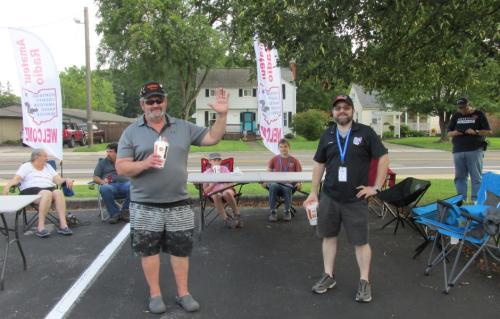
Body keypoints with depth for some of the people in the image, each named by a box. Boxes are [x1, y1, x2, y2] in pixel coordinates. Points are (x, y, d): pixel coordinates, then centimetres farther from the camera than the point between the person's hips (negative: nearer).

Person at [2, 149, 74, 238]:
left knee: (58, 192, -33)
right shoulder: (26, 166, 15)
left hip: (49, 189, 4)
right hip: (31, 191, -4)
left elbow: (58, 180, 16)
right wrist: (8, 185, -22)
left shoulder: (48, 166, 27)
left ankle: (63, 225, -40)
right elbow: (16, 179, 0)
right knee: (47, 193, -38)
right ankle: (41, 227, -38)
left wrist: (67, 180, -5)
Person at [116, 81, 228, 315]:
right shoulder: (131, 132, -1)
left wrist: (222, 115, -7)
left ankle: (183, 293, 27)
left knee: (181, 249, 11)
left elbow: (212, 138, 6)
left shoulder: (183, 127, 6)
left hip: (179, 204, 2)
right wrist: (144, 164, -22)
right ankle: (155, 294, 27)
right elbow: (121, 168, -4)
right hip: (145, 206, -1)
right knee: (149, 250, 9)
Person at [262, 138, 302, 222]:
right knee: (272, 186, -36)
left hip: (289, 184, -1)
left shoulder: (294, 160, 13)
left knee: (287, 188, -38)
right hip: (276, 183, 1)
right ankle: (273, 211, -23)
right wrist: (265, 181, -10)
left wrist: (299, 183, -13)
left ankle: (287, 211, -17)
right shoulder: (274, 159, 16)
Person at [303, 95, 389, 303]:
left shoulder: (365, 132, -3)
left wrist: (376, 187, -5)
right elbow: (318, 164, 12)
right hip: (329, 197, 4)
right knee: (328, 236, 12)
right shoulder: (327, 135, 7)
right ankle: (328, 276, 26)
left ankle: (364, 282, 18)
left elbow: (383, 158, -2)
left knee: (360, 241, 3)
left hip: (356, 199, -3)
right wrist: (313, 192, 9)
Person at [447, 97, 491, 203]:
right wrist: (454, 133, -7)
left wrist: (475, 132, -14)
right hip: (458, 151, 3)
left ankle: (476, 200, 1)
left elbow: (488, 131, 2)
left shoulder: (479, 114, 5)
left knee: (476, 177, -2)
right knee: (460, 177, 5)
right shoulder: (455, 116, 14)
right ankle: (461, 199, 10)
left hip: (475, 150, -3)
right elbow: (449, 133, 16)